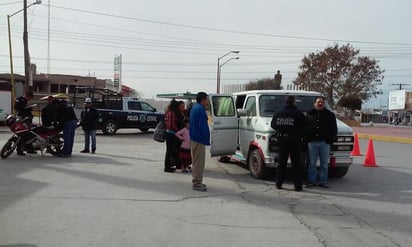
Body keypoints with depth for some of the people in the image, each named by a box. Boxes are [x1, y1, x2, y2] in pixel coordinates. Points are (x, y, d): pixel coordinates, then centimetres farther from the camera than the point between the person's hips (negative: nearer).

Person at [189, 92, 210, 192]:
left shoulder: (194, 108, 15)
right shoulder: (200, 109, -17)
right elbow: (203, 126, -21)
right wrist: (207, 138, -15)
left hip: (194, 138, 11)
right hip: (199, 139, -11)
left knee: (196, 161, 17)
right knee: (199, 162, -5)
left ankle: (196, 182, 26)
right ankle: (197, 183, 0)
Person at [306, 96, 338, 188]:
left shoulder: (330, 115, 9)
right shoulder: (309, 114, 10)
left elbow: (334, 129, 9)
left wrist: (330, 139, -2)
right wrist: (307, 138, -1)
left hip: (324, 142, 0)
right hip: (312, 142, 0)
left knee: (324, 164, 5)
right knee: (312, 163, 2)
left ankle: (323, 181, 12)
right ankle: (311, 181, 9)